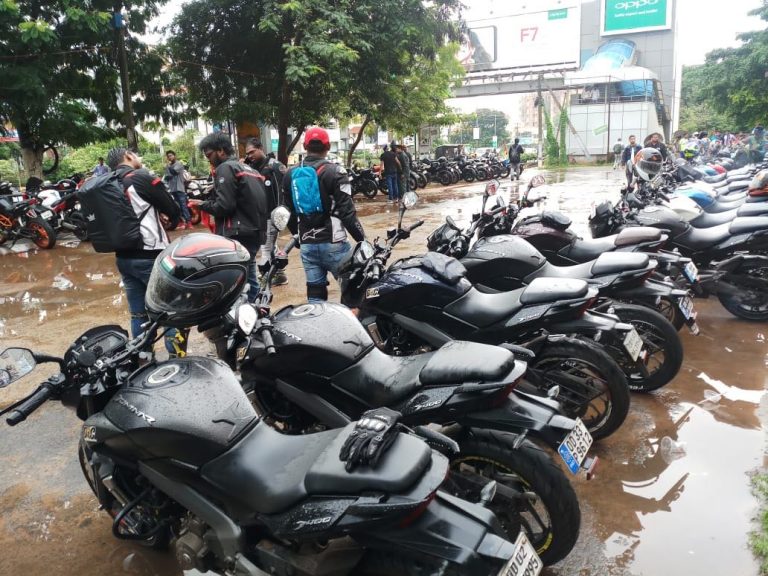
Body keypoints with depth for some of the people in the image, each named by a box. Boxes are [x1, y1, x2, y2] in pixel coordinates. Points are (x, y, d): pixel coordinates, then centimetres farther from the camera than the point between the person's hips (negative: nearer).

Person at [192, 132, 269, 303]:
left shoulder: (226, 168, -6)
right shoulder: (250, 169, 21)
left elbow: (224, 206, -16)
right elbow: (261, 204, 20)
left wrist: (203, 204, -1)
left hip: (236, 236, -9)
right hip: (255, 234, 9)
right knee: (249, 281, 12)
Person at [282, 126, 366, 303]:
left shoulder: (291, 174, 9)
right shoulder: (334, 172, -10)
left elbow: (289, 212, 16)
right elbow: (347, 212, -14)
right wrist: (362, 239, -7)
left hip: (306, 244, 5)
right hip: (332, 242, -5)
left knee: (315, 293, 10)